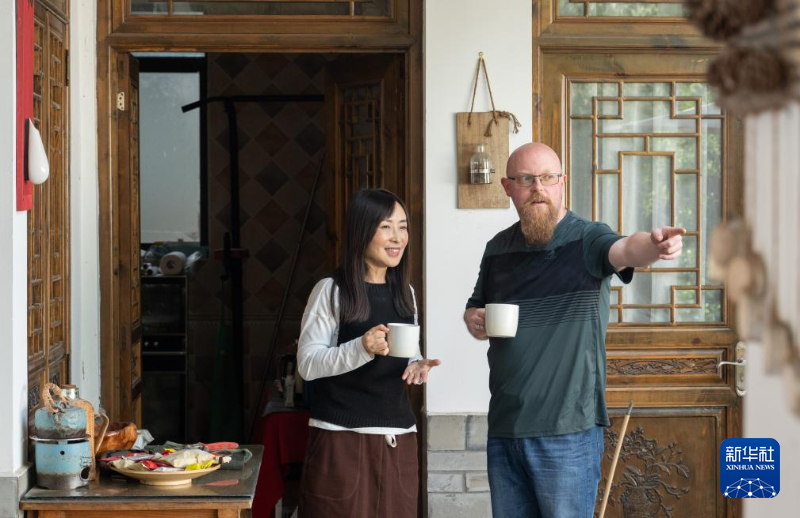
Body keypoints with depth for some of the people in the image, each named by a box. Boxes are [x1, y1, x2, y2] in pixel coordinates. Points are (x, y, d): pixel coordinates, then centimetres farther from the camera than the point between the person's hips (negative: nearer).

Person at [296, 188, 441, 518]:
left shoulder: (405, 293, 12)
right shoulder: (331, 290, -6)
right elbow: (307, 363, -10)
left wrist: (417, 367, -1)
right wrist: (361, 348, -24)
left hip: (398, 438, 5)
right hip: (341, 437, -5)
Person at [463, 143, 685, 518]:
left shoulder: (586, 240, -8)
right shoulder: (498, 249, 10)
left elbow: (625, 250, -29)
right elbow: (475, 307, 23)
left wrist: (654, 244, -52)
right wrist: (473, 320, -1)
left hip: (568, 433, -5)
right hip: (503, 429, 5)